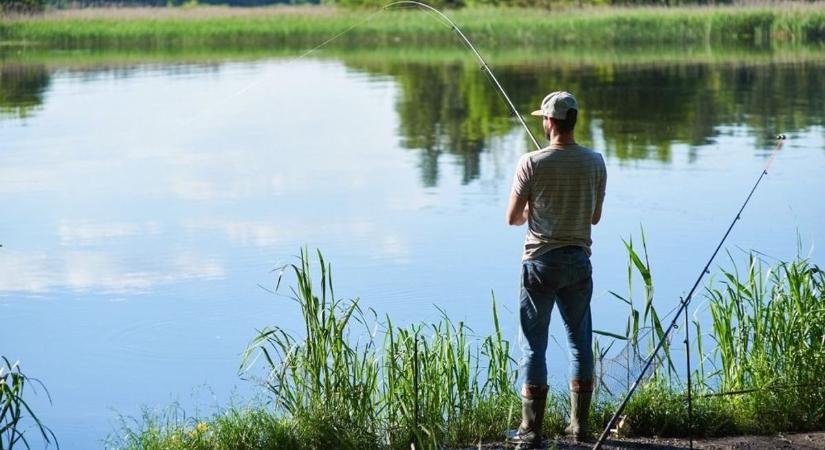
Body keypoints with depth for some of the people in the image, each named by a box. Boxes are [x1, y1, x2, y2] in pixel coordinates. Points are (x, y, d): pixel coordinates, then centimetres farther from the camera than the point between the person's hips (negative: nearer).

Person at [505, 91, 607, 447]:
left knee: (534, 345, 2)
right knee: (580, 341, 14)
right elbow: (595, 217, 9)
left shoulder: (532, 163, -12)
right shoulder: (595, 163, -1)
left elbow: (513, 218, -5)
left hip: (541, 261, -3)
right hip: (579, 261, 4)